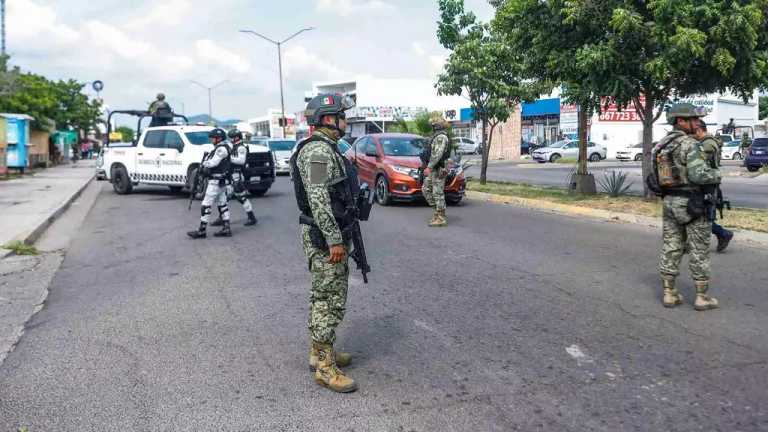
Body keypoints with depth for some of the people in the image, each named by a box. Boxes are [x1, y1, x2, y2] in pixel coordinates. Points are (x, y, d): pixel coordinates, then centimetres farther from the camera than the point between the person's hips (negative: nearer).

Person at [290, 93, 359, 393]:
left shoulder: (327, 149, 16)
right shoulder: (318, 150, -18)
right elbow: (318, 199, -25)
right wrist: (334, 240, -24)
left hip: (327, 235, 11)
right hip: (324, 237, -11)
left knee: (323, 296, 17)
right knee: (331, 301, -6)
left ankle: (319, 352, 28)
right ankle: (325, 368, 1)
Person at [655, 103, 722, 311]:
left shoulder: (661, 145, 9)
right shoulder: (690, 144, -16)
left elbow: (656, 175, 13)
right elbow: (699, 174, -25)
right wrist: (716, 174, -6)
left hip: (669, 202, 7)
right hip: (693, 204, -7)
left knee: (670, 248, 10)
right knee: (699, 251, 3)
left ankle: (669, 294, 14)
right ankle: (702, 297, 10)